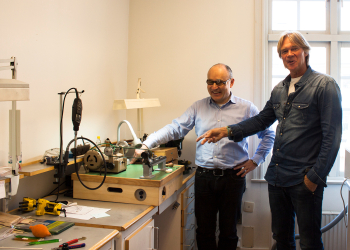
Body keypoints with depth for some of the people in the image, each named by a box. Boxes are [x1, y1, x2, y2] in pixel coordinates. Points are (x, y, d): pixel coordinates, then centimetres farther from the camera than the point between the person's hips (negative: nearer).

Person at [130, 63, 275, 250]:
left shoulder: (246, 108, 1)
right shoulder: (198, 107, 6)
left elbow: (268, 135, 9)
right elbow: (174, 129, -1)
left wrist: (255, 160, 1)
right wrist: (146, 145, -13)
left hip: (232, 177, -1)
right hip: (204, 176, 2)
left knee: (228, 231, 11)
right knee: (204, 231, 10)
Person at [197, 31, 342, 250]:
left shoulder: (324, 85, -8)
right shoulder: (279, 90, 12)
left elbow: (332, 136, -12)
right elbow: (262, 120, 21)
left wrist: (316, 176, -14)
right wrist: (227, 131, 8)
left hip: (305, 179, -6)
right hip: (277, 176, 6)